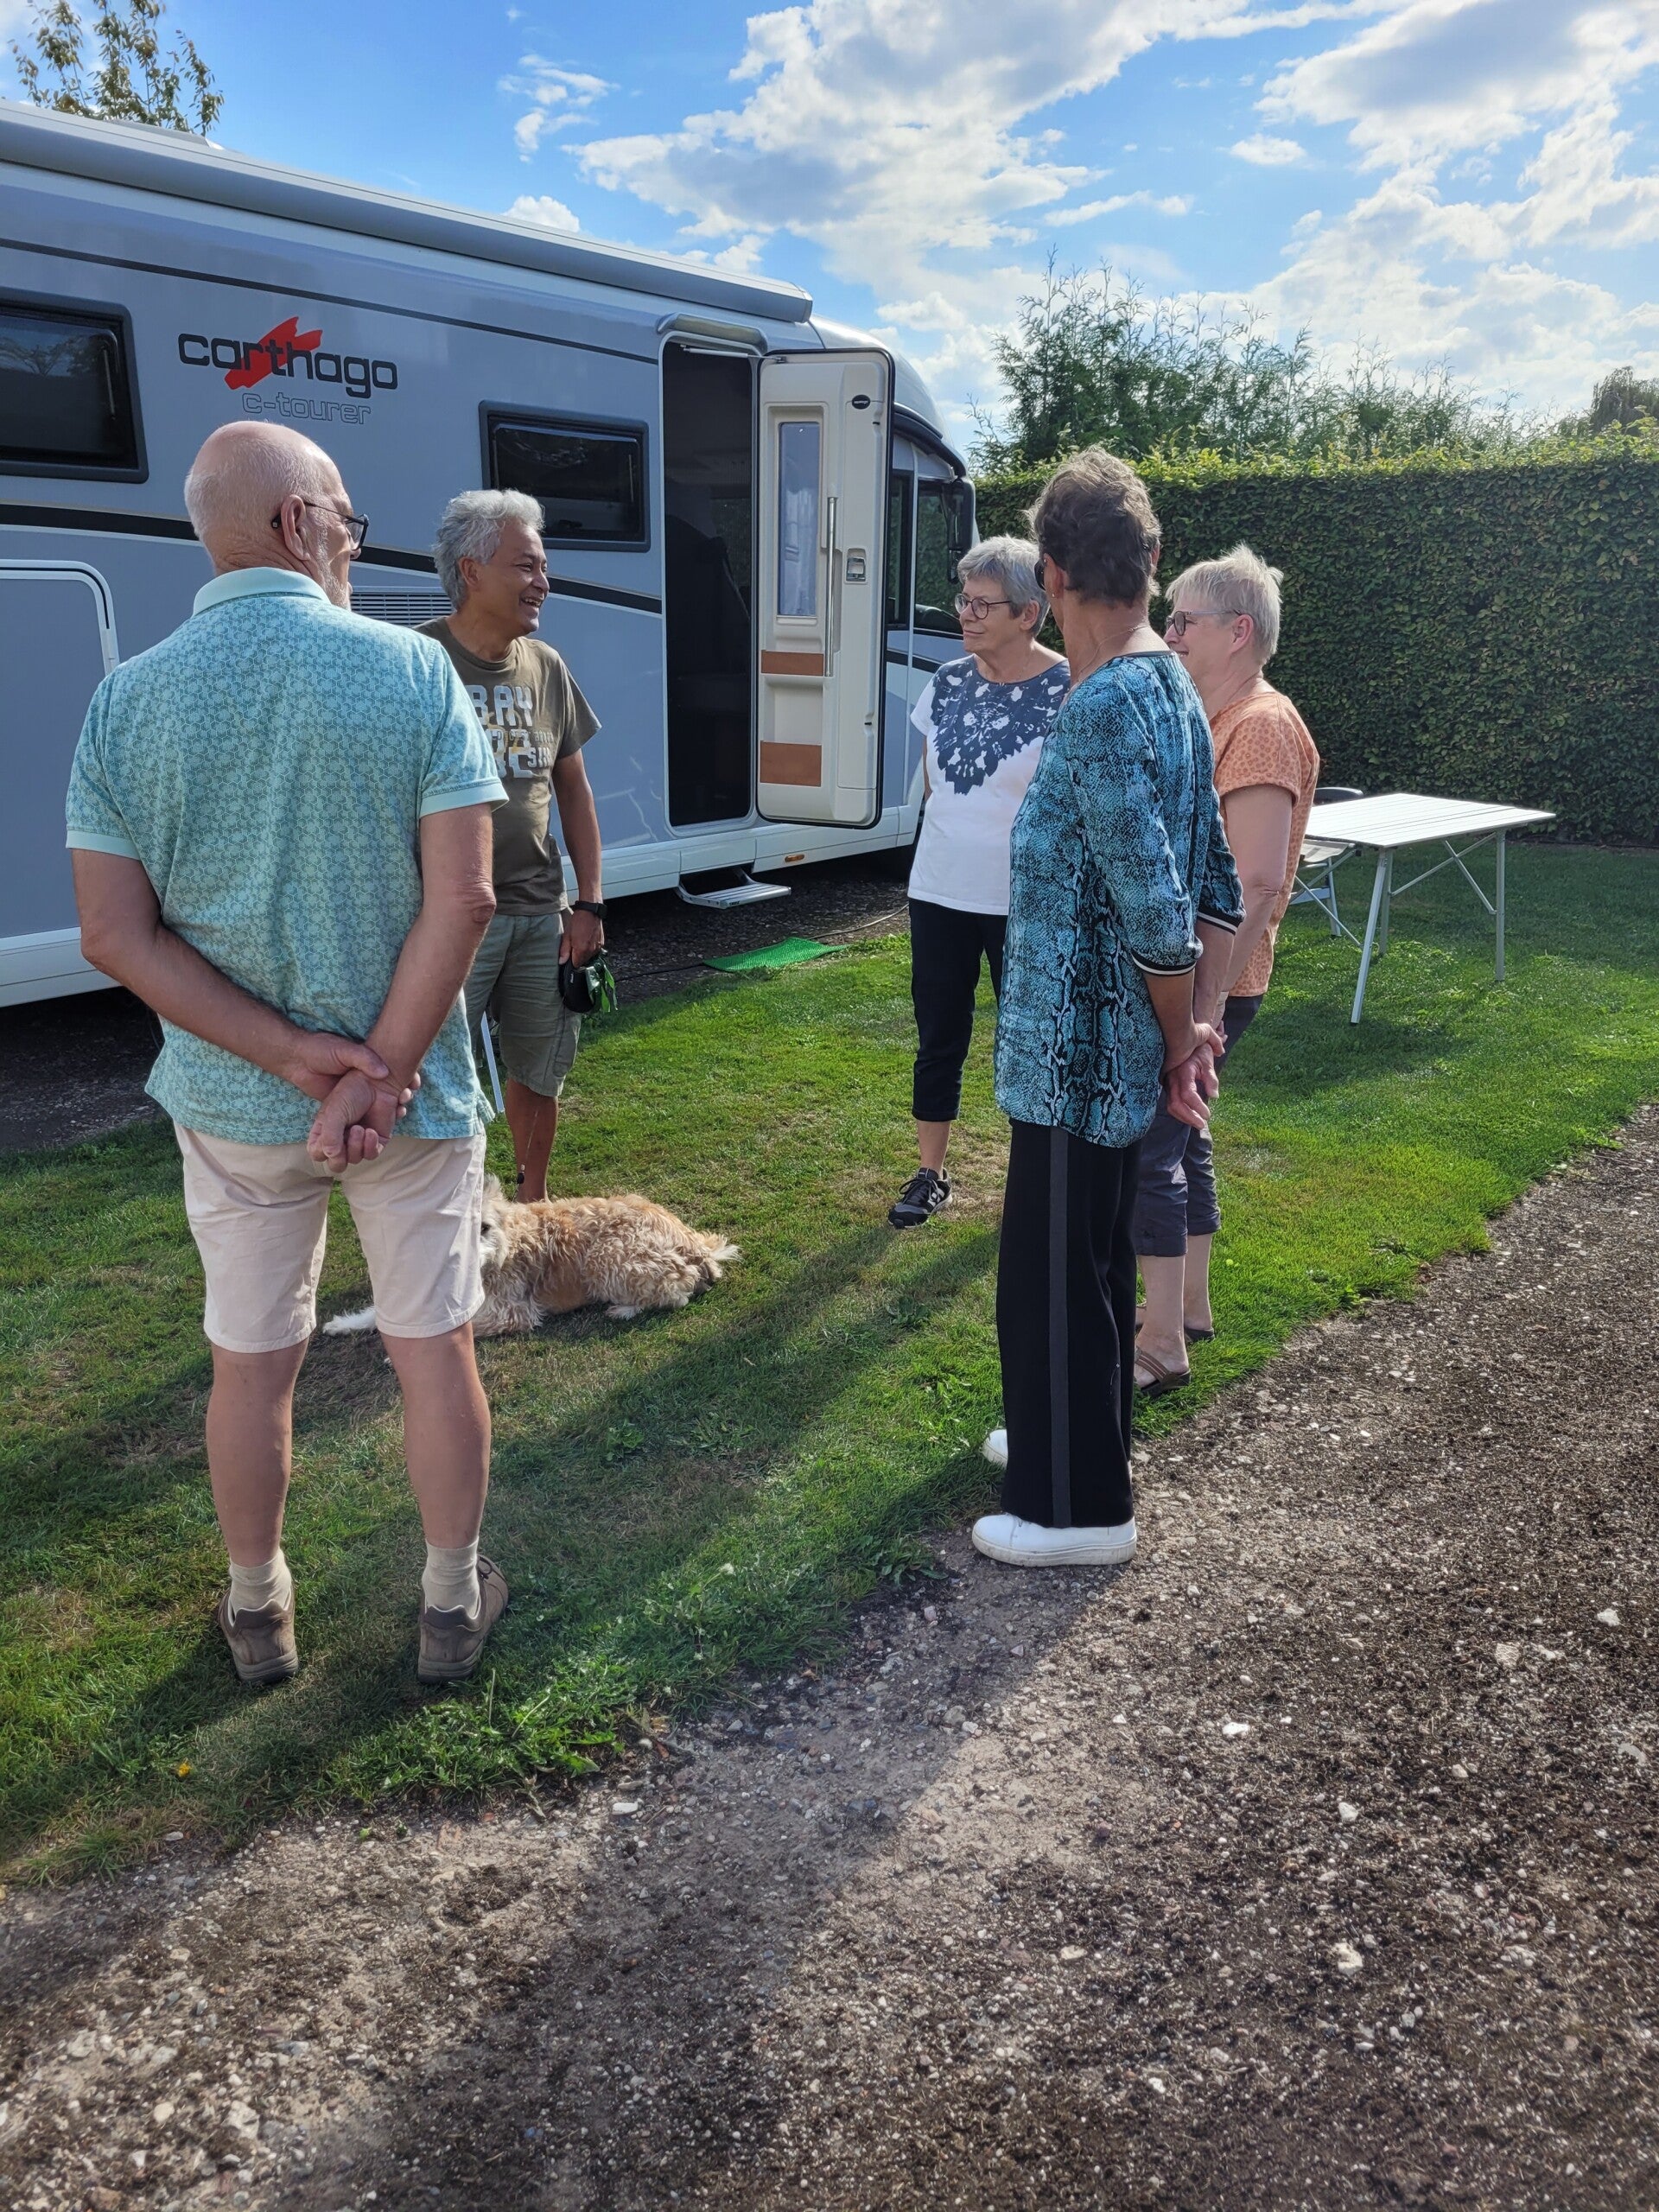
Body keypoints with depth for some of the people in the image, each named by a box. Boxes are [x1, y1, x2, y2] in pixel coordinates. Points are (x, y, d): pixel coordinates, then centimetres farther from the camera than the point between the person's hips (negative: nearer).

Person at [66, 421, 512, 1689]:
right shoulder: (412, 670, -10)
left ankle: (258, 1612, 36)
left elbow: (117, 935, -8)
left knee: (252, 1363, 17)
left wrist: (291, 1056, -12)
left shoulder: (126, 701, -3)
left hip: (232, 1103, 2)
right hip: (416, 1095, -2)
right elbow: (461, 897, -18)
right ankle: (453, 1607, 29)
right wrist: (379, 1072, -16)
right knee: (436, 1348, 13)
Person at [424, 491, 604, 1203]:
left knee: (539, 1071, 16)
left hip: (542, 913, 6)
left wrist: (590, 903, 7)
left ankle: (533, 1200, 36)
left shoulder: (546, 668, 9)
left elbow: (574, 790, 14)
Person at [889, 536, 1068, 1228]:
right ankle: (930, 1175, 27)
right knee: (938, 1038, 12)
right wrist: (956, 834, 14)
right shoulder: (947, 682, 3)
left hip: (1023, 903, -5)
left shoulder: (1065, 692, -13)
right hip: (939, 893, 5)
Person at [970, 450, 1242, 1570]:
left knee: (1057, 1273, 5)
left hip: (1078, 1051, -9)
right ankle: (1071, 1437, 42)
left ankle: (1080, 1505, 21)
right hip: (1121, 1048, 9)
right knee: (1092, 1256, 23)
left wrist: (1178, 1045, -12)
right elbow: (1214, 883, 10)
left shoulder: (1102, 708, -22)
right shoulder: (1174, 687, 7)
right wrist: (1193, 1028, 6)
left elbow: (1157, 914, -27)